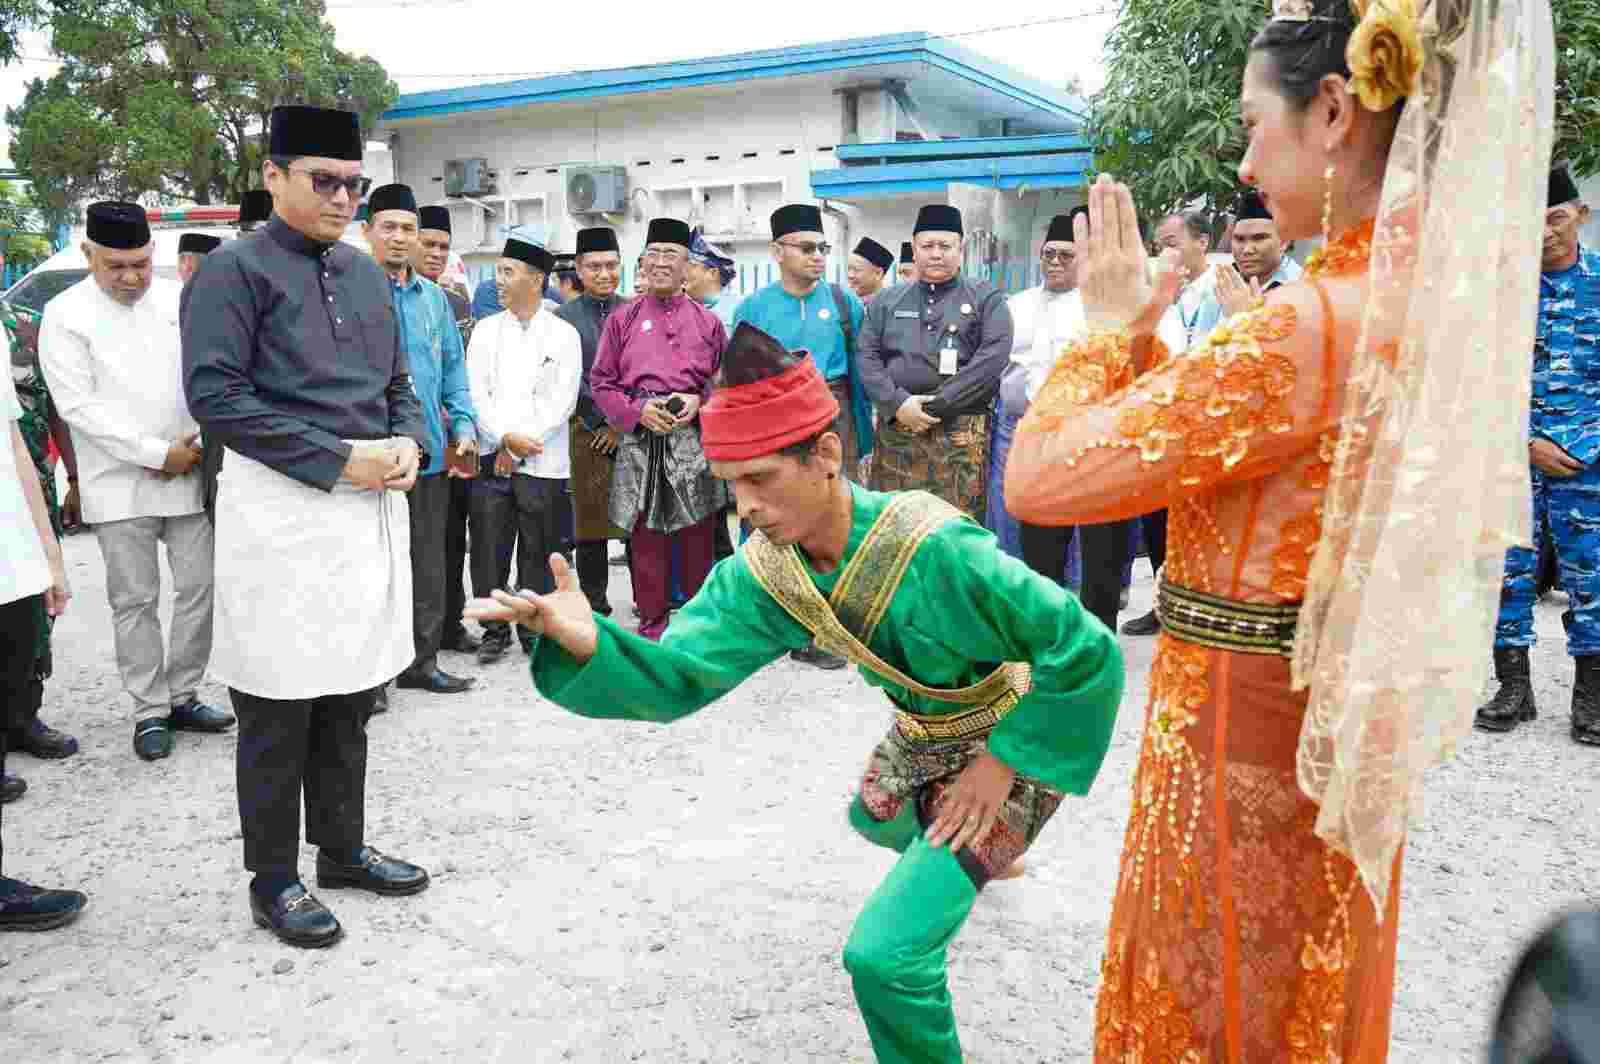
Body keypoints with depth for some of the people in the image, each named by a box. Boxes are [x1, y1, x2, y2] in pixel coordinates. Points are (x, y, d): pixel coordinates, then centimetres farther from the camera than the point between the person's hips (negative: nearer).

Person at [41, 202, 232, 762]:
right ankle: (149, 711, 15)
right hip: (120, 485, -3)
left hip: (189, 474, 3)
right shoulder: (65, 314, -4)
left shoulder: (181, 298, 5)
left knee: (200, 588, 5)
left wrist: (199, 443, -9)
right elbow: (78, 405, -10)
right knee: (134, 601, 4)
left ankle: (182, 697, 20)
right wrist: (156, 453, -14)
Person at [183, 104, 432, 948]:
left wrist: (407, 443, -1)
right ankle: (273, 879, 16)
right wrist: (337, 460, -17)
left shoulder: (366, 273, 15)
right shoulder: (234, 270, -6)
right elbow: (214, 395, -14)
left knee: (349, 697, 15)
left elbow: (398, 383, 21)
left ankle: (343, 848, 30)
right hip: (280, 510, -7)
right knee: (279, 710, 2)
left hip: (372, 506, 7)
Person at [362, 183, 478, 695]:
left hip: (432, 452, 5)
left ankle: (421, 660, 26)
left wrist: (464, 427, 4)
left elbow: (453, 368, 15)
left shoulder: (434, 296, 11)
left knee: (429, 561, 13)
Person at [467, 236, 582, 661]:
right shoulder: (485, 330, 11)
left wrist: (518, 448, -9)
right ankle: (495, 630, 15)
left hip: (543, 463, -2)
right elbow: (475, 392, 4)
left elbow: (561, 401, -4)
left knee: (539, 554, 2)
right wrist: (505, 437, -11)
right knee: (489, 550, 2)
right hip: (492, 459, 2)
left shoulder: (564, 335, 3)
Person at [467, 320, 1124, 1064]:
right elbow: (677, 676, -22)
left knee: (884, 953, -18)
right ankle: (986, 858, 69)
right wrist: (585, 642, -42)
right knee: (874, 819, 38)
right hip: (922, 736, 8)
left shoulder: (935, 550, -38)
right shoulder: (765, 569, -16)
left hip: (1007, 745, -7)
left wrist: (1002, 762, -24)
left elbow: (1090, 652, -33)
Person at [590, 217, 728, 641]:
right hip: (639, 442, 0)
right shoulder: (622, 319, 8)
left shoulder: (707, 320, 9)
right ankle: (651, 622, 13)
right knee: (645, 535, 3)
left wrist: (698, 402, -7)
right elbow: (601, 383, 7)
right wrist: (639, 410, -9)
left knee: (697, 534, 4)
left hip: (694, 439, 0)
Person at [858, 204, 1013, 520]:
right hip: (895, 429, 3)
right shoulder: (887, 302, 16)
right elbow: (868, 357, 7)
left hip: (960, 433, -3)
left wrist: (935, 405, -13)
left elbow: (993, 359, -8)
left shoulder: (987, 298, 5)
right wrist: (898, 403, -11)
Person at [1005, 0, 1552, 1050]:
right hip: (1343, 720, 9)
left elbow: (1035, 477, -22)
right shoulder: (1441, 298, 1)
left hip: (1244, 733, -8)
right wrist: (1142, 334, 8)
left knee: (1211, 1013, 14)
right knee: (1307, 1002, 28)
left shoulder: (1305, 327, -28)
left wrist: (1107, 324, -8)